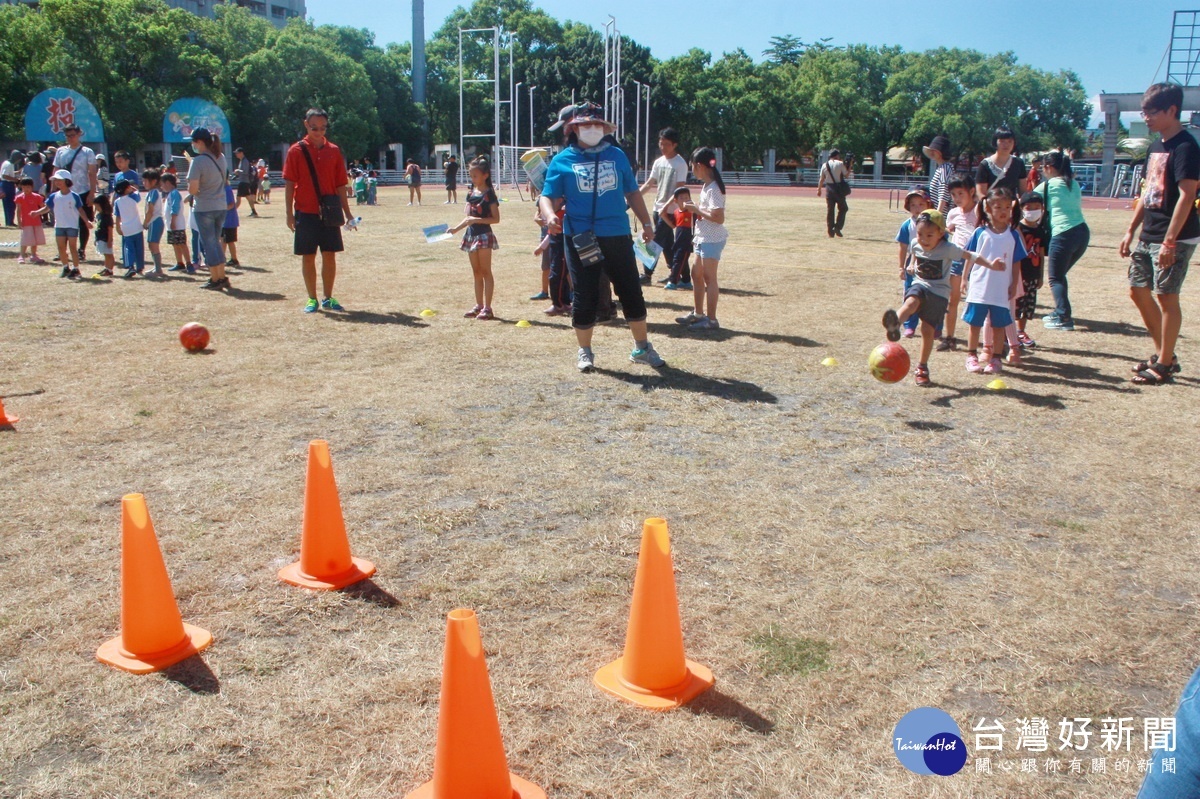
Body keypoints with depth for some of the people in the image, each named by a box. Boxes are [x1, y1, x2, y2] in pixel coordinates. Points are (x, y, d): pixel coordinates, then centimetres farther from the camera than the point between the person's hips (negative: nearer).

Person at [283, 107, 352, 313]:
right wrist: (289, 213, -8)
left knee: (329, 255, 5)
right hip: (305, 213, -2)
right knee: (308, 256, 4)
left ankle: (328, 298, 16)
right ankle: (312, 299, 13)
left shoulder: (334, 151, 6)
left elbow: (341, 184, 8)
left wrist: (347, 213, 5)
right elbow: (289, 183, -3)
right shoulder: (296, 151, -2)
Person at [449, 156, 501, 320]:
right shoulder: (471, 193, 12)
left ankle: (487, 308, -2)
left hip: (484, 235, -7)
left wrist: (477, 219, -21)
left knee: (485, 271, -4)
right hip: (471, 235, 7)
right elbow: (468, 217, 15)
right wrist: (456, 228, 3)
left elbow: (496, 219, -12)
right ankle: (479, 305, 18)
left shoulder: (489, 194, -9)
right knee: (476, 272, 11)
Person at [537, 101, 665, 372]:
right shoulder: (563, 161, 2)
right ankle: (585, 352, 18)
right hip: (581, 239, -2)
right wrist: (550, 216, -24)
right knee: (585, 296, 3)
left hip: (618, 236, 3)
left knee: (631, 291, 7)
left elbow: (632, 192, 17)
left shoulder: (616, 155, 10)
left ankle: (642, 348, 20)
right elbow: (547, 196, -3)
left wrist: (646, 223, 12)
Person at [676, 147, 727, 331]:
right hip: (702, 238, 10)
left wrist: (697, 209, -17)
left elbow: (719, 217, -24)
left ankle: (711, 319, -1)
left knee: (709, 278, -6)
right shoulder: (706, 186, 13)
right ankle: (698, 314, 26)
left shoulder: (713, 188, -17)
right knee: (697, 275, 15)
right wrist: (695, 208, 7)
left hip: (712, 239, -10)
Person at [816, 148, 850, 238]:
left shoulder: (825, 165, 4)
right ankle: (837, 228, -5)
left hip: (829, 189, 3)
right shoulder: (840, 164, -6)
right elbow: (846, 175, -3)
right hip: (839, 189, -3)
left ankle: (830, 231, 6)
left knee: (829, 210, 7)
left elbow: (821, 179, 6)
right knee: (842, 208, 10)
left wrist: (819, 189, 13)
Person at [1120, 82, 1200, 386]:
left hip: (1174, 238, -9)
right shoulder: (1155, 147, 13)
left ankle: (1164, 365, 7)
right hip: (1148, 236, 9)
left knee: (1166, 297, -3)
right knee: (1138, 290, 13)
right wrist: (1131, 230, 15)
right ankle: (1163, 354, 25)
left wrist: (1169, 241, -24)